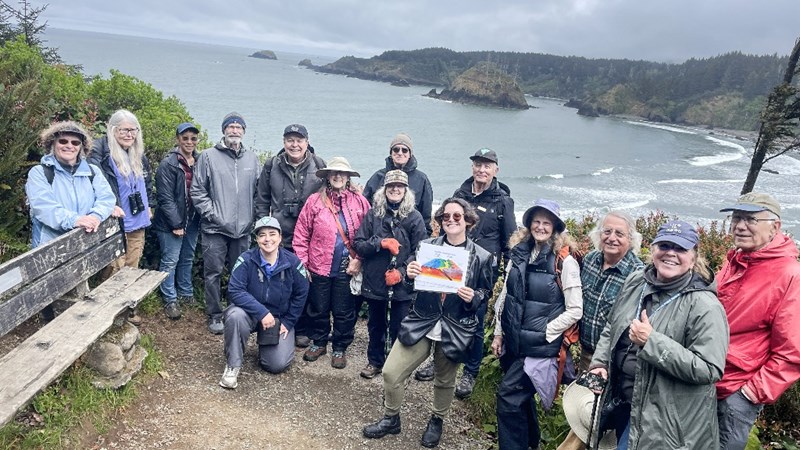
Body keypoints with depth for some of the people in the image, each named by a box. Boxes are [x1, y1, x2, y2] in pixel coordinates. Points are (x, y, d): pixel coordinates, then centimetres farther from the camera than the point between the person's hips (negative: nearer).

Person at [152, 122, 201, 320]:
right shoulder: (168, 164, -14)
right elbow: (165, 198, -15)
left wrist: (200, 218, 3)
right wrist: (176, 224, -16)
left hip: (192, 220, 6)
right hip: (172, 222, -6)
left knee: (188, 258, 18)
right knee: (170, 261, 3)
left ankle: (186, 293, 33)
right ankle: (170, 300, 16)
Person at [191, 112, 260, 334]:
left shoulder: (252, 159, 9)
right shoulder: (208, 156, -2)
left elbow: (258, 192, 13)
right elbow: (197, 191, -2)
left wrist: (253, 217, 4)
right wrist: (211, 214, -10)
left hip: (243, 228, 3)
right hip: (215, 228, -3)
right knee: (213, 273, 3)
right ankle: (215, 315, 16)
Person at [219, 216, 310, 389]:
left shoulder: (292, 262, -11)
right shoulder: (246, 260, -17)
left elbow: (301, 294, 0)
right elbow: (234, 291, -24)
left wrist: (288, 322, -2)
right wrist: (262, 312, -31)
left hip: (280, 318, 2)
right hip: (251, 313, -1)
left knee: (277, 365, -11)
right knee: (235, 315, -37)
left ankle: (265, 342, 26)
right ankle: (233, 365, -14)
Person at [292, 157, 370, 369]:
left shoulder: (360, 202, -1)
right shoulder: (314, 201, -2)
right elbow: (301, 235, -1)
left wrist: (359, 260, -9)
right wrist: (302, 264, -4)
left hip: (347, 269, 0)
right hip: (319, 267, 0)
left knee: (344, 311, 10)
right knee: (318, 309, 15)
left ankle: (340, 348, 28)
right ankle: (318, 342, 36)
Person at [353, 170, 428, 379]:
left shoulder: (414, 217, -5)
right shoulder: (372, 214, 0)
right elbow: (358, 245, -2)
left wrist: (401, 271, -16)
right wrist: (381, 242, -17)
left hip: (403, 284, -2)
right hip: (374, 281, 2)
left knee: (399, 328, 9)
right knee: (376, 325, 18)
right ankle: (375, 361, 37)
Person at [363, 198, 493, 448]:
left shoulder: (481, 257, -4)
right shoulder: (426, 246, 0)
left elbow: (486, 292, 6)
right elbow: (412, 281, 8)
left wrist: (473, 297, -16)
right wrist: (409, 274, -15)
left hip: (454, 329, -1)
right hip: (420, 322, 2)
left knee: (445, 381, 16)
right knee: (390, 372, -1)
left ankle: (436, 421, 45)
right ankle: (391, 419, 25)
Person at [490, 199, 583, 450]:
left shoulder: (565, 262, -12)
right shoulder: (519, 255, 4)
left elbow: (575, 311, -11)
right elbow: (505, 297, 10)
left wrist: (544, 332, -12)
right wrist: (498, 334, 9)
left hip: (541, 346, -6)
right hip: (513, 342, 6)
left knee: (509, 395, -8)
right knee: (522, 396, 20)